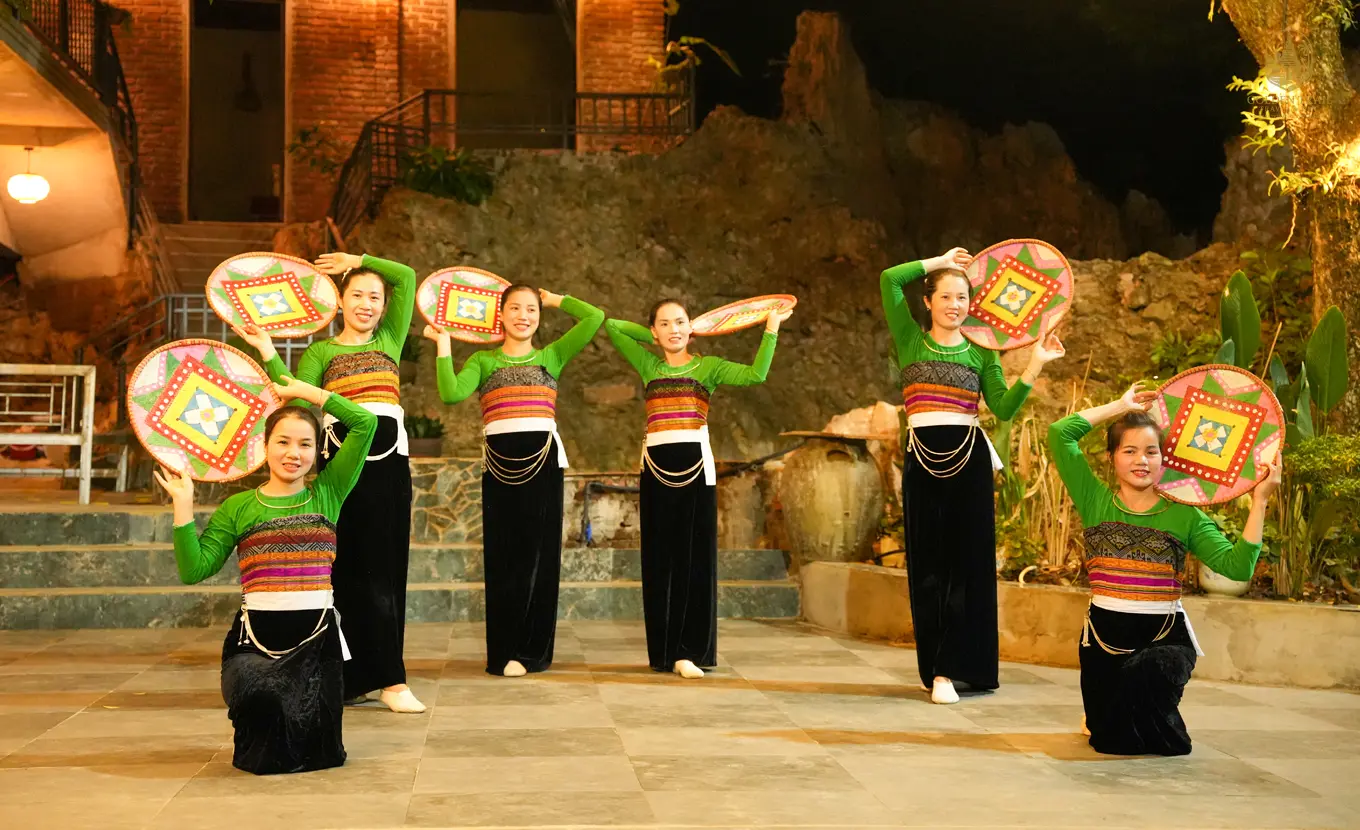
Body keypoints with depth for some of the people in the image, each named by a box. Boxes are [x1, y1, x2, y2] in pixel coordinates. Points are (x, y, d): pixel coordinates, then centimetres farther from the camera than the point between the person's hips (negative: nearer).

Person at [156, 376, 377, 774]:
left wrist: (310, 393, 5)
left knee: (317, 752, -11)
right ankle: (257, 741, 6)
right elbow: (193, 570, -2)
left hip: (317, 636, 1)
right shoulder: (238, 508, 7)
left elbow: (365, 423, 0)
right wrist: (183, 505, -6)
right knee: (260, 697, -34)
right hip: (256, 636, -1)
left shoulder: (327, 494, 7)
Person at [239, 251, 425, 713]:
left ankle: (364, 676, 11)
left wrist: (359, 260, 17)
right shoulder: (321, 351, 9)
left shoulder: (390, 340, 17)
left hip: (391, 459, 4)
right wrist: (267, 353, -15)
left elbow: (407, 277, 15)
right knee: (361, 567, -6)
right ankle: (390, 679, -6)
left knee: (389, 567, 3)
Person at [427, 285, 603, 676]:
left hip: (543, 459, 1)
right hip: (499, 463, 0)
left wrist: (556, 300, 13)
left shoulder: (551, 356, 12)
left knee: (539, 555, 3)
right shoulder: (483, 361, 11)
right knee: (502, 558, 1)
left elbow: (595, 317, 2)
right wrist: (443, 344, -2)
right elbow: (451, 393, -9)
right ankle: (503, 653, 8)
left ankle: (534, 651, 12)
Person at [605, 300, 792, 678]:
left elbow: (756, 375, -9)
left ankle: (691, 650, 1)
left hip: (695, 464, -2)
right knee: (659, 559, 5)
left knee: (696, 557, -3)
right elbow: (611, 326, 13)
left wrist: (771, 329, -9)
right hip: (656, 466, 2)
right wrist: (652, 337, 15)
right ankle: (663, 651, 12)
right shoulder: (648, 365, 13)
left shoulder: (708, 366, 7)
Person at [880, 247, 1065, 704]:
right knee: (927, 565, 4)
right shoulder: (911, 341, 7)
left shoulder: (981, 352, 9)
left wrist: (1035, 365, -9)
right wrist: (940, 261, 4)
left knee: (967, 562, -3)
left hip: (968, 460, 0)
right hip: (921, 459, 0)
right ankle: (936, 667, 13)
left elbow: (1003, 409, -2)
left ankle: (950, 669, 0)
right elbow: (889, 279, -2)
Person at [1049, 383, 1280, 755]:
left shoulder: (1184, 515, -1)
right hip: (1106, 632, 1)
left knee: (1148, 670, -36)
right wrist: (1121, 406, -3)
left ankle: (1161, 734, 2)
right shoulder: (1096, 501, -2)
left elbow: (1237, 566, -11)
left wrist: (1258, 502, -14)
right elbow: (1059, 434, -11)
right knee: (1110, 740, -2)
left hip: (1166, 636, -1)